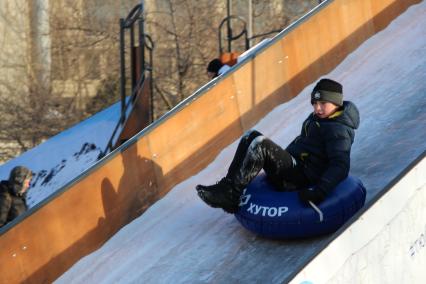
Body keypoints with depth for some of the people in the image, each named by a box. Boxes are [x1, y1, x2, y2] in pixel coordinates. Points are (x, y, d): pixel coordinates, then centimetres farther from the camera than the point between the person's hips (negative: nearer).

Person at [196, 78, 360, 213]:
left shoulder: (338, 130, -13)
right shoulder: (317, 119, 17)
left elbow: (340, 167, -25)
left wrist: (320, 190, -38)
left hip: (302, 180, -10)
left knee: (260, 144, -26)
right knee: (251, 137, 5)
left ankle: (230, 194, -25)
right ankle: (228, 185, -9)